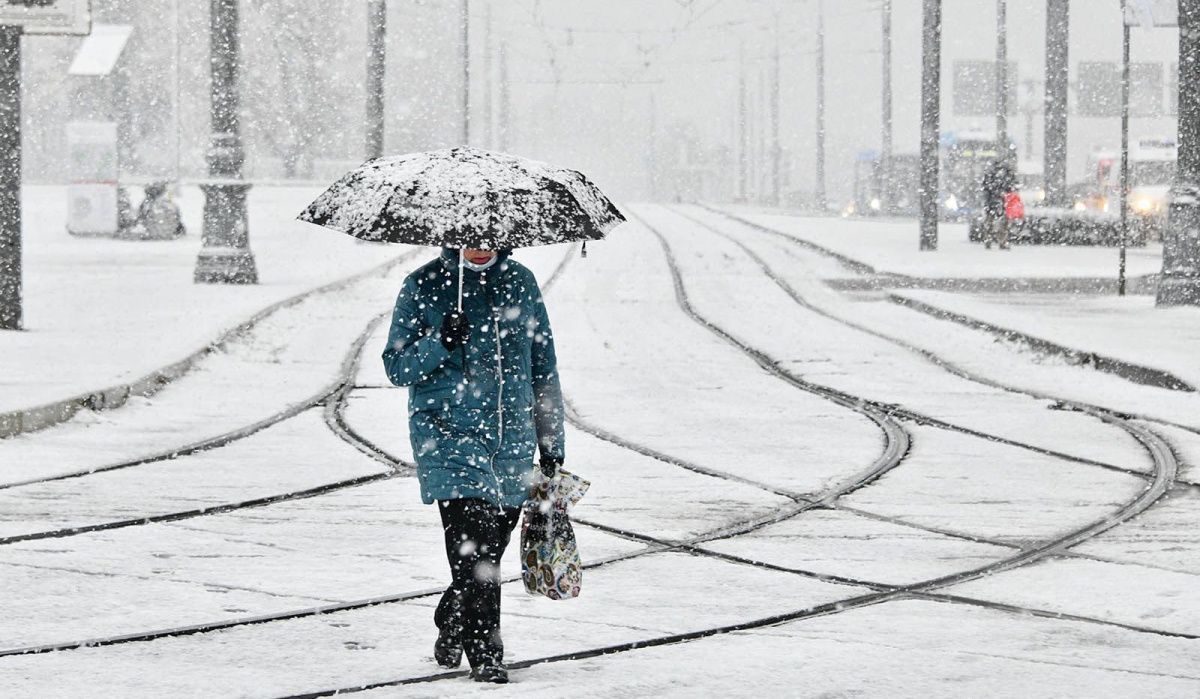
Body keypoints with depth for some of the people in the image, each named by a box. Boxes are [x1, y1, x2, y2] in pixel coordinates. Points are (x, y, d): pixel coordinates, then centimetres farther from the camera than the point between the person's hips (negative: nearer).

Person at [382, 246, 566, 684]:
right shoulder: (424, 286, 0)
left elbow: (543, 368, 16)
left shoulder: (520, 282, 10)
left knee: (490, 548, 8)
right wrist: (438, 344, -19)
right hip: (448, 434, -4)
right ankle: (484, 653, -10)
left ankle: (451, 629, 30)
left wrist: (551, 445, 16)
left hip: (512, 438, 4)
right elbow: (396, 367, 1)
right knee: (473, 544, -15)